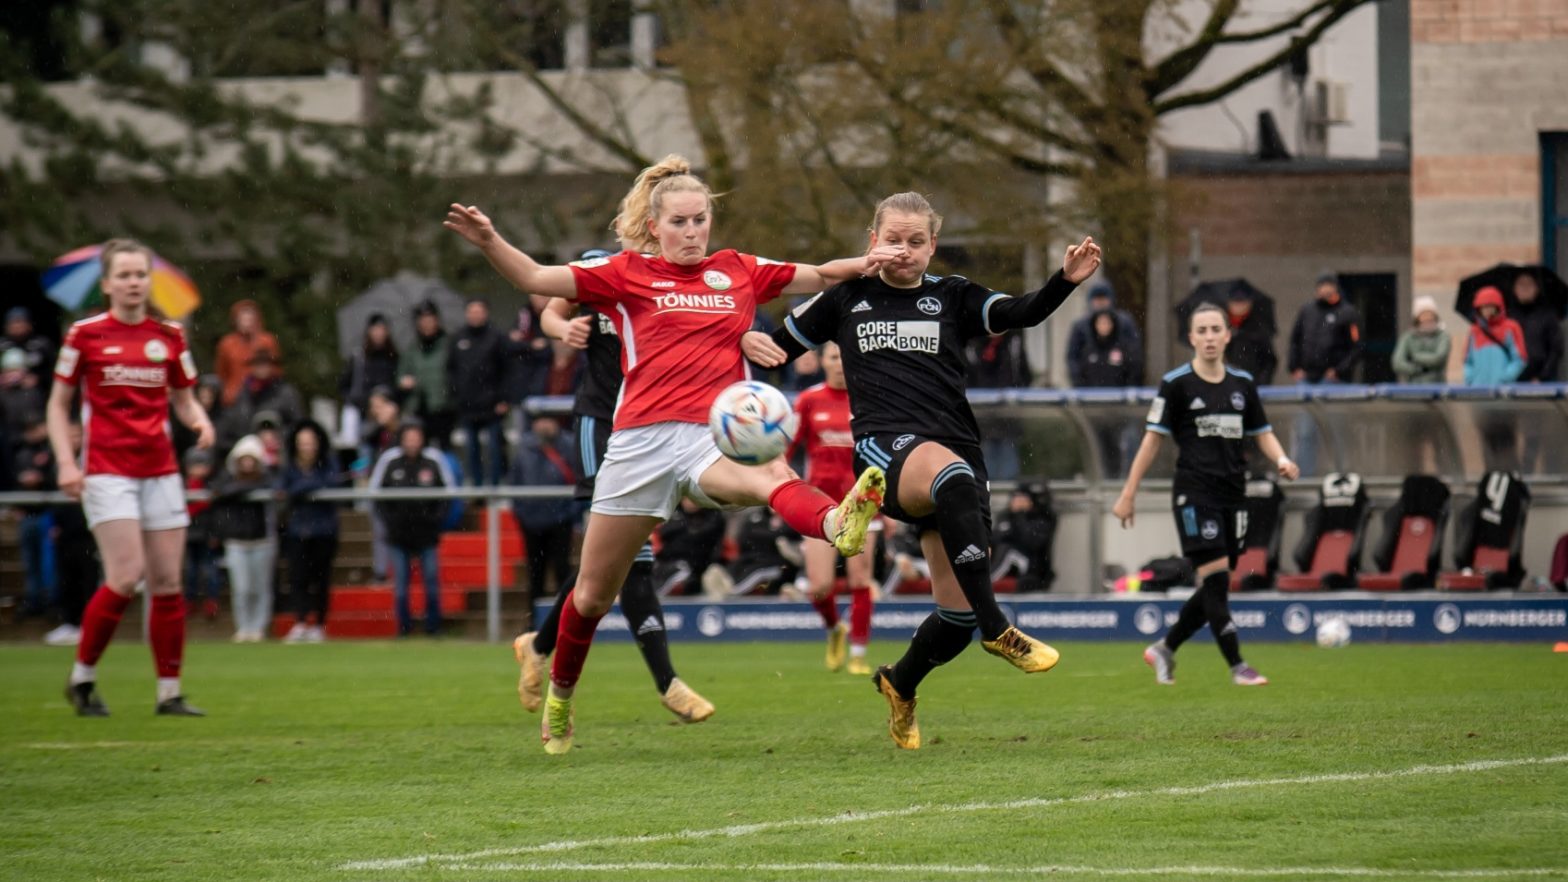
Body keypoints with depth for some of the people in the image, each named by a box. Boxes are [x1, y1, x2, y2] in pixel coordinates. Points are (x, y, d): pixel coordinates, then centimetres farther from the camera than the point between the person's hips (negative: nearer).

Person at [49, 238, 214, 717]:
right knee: (127, 575, -16)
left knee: (167, 581, 1)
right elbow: (58, 403, 5)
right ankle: (82, 675, 1)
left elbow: (183, 399, 19)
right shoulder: (85, 334, -1)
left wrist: (200, 420, -4)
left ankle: (169, 692, 8)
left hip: (160, 470, 4)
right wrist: (66, 461, -7)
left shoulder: (169, 336, 9)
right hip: (107, 470, -4)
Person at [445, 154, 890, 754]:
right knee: (593, 593, 8)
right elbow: (535, 279, 3)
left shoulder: (739, 271, 15)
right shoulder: (628, 274, 9)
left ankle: (837, 524, -72)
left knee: (771, 477, -39)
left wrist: (871, 262, 6)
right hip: (642, 438, 0)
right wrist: (489, 243, -14)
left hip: (715, 435, 0)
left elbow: (818, 276, 24)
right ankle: (559, 698, 33)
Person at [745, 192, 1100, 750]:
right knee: (952, 475, -40)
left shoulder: (952, 298, 13)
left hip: (957, 449, 3)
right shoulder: (846, 297, 14)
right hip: (884, 446, -3)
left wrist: (1066, 281, -22)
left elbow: (1022, 313, -3)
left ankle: (901, 682, 32)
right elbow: (783, 344, 22)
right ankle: (996, 629, -38)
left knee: (959, 614, -2)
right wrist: (751, 342, -2)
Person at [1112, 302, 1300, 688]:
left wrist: (1282, 460, -6)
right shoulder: (1176, 384, -4)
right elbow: (1152, 439, -2)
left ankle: (1163, 649, 26)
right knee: (1216, 580, -13)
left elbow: (1262, 433, 16)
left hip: (1233, 495, 6)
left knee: (1215, 590, 8)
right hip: (1194, 493, -6)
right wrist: (1128, 493, -4)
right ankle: (1238, 667, -11)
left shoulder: (1243, 384, 10)